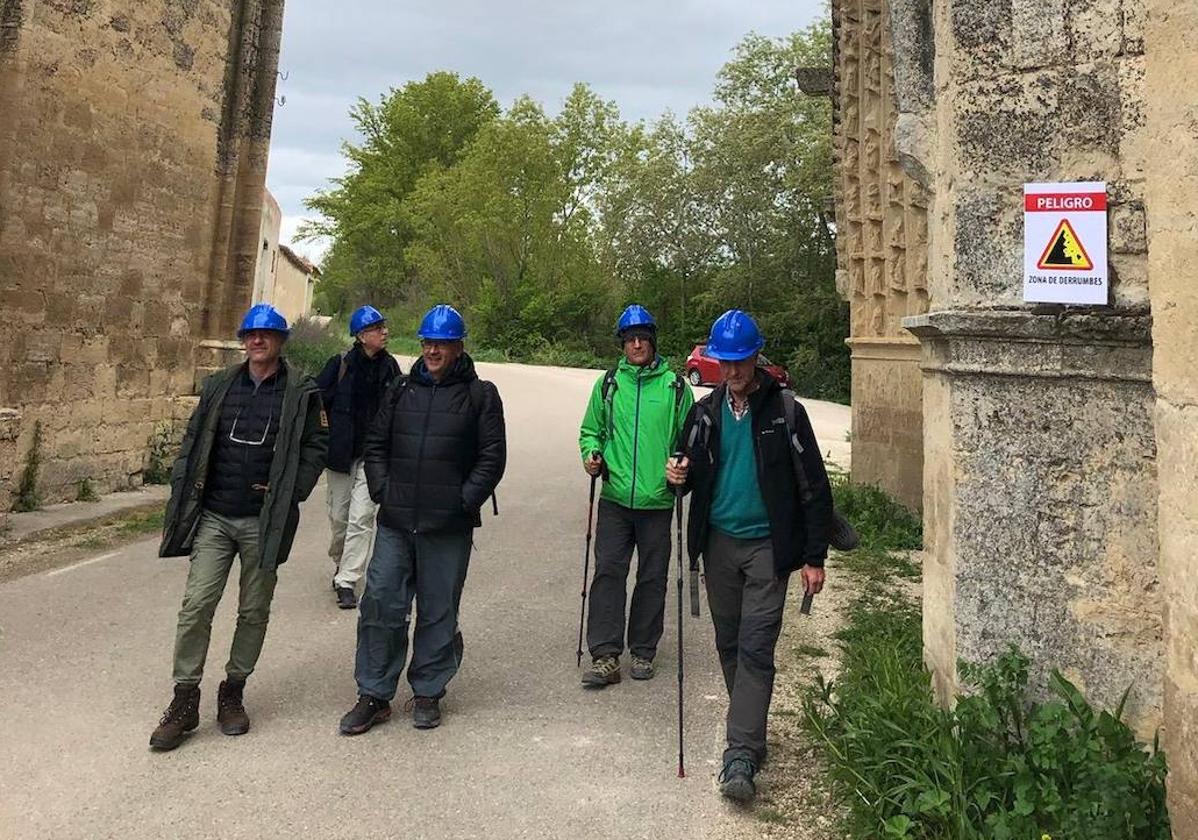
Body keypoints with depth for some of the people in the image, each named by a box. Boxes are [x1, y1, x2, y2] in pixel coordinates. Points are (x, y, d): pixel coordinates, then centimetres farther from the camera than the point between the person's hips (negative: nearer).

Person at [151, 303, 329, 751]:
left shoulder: (301, 392, -1)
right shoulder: (219, 386, 8)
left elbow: (316, 445, 0)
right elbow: (193, 443, 10)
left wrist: (290, 492, -10)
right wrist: (181, 502, 4)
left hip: (265, 522, -2)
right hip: (214, 517, 2)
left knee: (254, 611, 9)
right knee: (196, 606, -2)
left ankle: (233, 692, 27)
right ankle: (185, 701, 12)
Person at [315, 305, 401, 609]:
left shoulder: (389, 366, 3)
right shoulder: (340, 365, -6)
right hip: (341, 450, 0)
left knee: (361, 516, -8)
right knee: (339, 516, 10)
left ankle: (347, 581, -3)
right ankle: (340, 565, 35)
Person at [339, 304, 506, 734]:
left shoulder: (480, 394, 1)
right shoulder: (401, 390, 12)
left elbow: (492, 456, -2)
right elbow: (376, 444, 15)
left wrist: (464, 500, -9)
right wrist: (382, 490, 3)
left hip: (449, 528, -3)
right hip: (395, 523, 3)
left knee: (439, 613, 8)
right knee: (381, 606, 4)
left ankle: (428, 693, 25)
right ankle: (373, 695, 19)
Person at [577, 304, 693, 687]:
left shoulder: (675, 385, 3)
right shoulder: (608, 383, 8)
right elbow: (591, 430, 17)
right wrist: (592, 455, -3)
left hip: (657, 500, 0)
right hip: (615, 497, 1)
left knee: (652, 577, 9)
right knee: (608, 572, -4)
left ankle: (643, 651, 23)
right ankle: (605, 656, 2)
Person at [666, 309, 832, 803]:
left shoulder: (784, 411, -7)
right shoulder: (705, 412, 5)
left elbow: (814, 487, -5)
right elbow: (693, 476, 15)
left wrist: (814, 557, -7)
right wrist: (678, 477, -10)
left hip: (767, 545, -4)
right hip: (719, 541, 5)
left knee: (756, 648, -7)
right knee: (729, 644, 13)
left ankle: (740, 756, -3)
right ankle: (751, 735, 30)